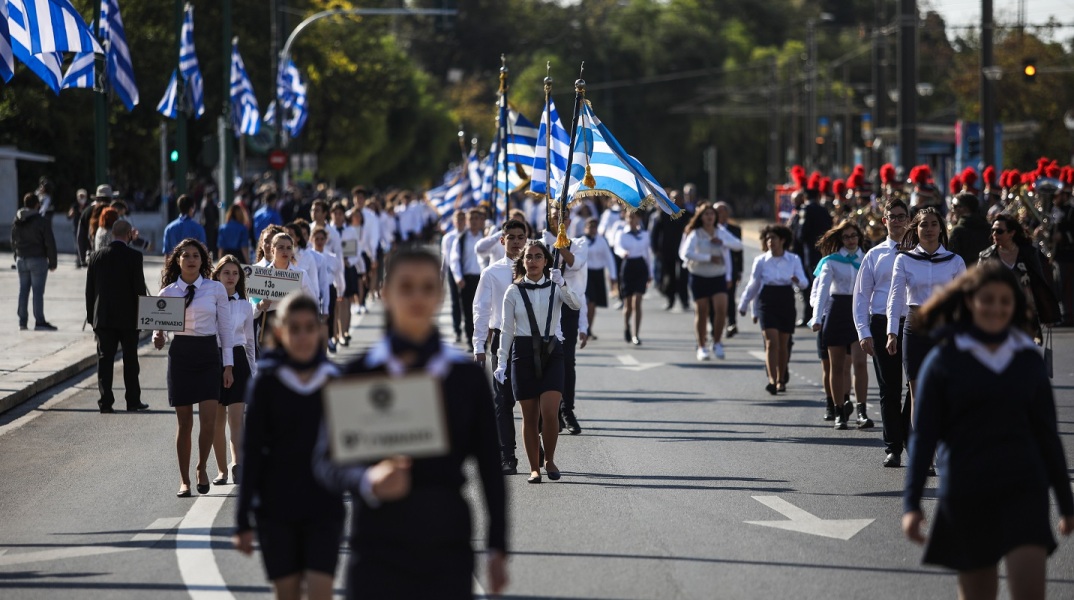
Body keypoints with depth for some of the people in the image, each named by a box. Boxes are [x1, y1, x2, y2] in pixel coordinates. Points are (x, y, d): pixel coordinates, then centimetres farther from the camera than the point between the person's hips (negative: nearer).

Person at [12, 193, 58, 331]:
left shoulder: (16, 222, 6)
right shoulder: (41, 221, -12)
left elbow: (13, 242, 12)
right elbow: (50, 243, -11)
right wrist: (52, 262, -3)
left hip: (21, 260, 5)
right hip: (38, 259, -5)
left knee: (23, 291, 10)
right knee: (38, 291, -4)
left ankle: (22, 321, 12)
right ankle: (39, 322, -4)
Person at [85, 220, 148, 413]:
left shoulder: (96, 257, 2)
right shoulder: (133, 256, -9)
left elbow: (89, 289, 5)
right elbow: (139, 287, -9)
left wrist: (91, 316, 12)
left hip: (103, 317, 2)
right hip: (128, 317, -2)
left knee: (105, 359, 4)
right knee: (130, 360, 8)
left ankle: (105, 402, -1)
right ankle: (133, 401, 12)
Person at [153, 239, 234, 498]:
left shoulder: (216, 289, 3)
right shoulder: (167, 292, 4)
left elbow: (225, 328, 5)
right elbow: (159, 325, 8)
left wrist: (228, 365, 1)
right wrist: (158, 338, -16)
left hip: (208, 353, 0)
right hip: (180, 354, 0)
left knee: (208, 420, -11)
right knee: (184, 422, 2)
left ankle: (202, 467, 13)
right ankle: (184, 479, 13)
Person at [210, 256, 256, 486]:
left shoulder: (245, 306, 9)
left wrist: (254, 371, 16)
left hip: (237, 361, 0)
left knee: (236, 418, -12)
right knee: (217, 420, 5)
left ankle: (236, 464, -28)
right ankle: (222, 469, 12)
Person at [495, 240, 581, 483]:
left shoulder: (556, 288, 4)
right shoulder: (514, 292, 3)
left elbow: (576, 304, -14)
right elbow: (507, 330, 4)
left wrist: (562, 284, -30)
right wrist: (501, 362, -2)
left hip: (551, 353, 0)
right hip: (524, 352, 0)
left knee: (550, 413, -12)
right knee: (530, 416, 3)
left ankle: (549, 460, 9)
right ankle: (534, 468, 14)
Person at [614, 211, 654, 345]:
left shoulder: (645, 235, 9)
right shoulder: (622, 236, 1)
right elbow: (618, 248, -19)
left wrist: (650, 273, 17)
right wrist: (623, 252, -43)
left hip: (641, 268, 0)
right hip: (628, 268, 0)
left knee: (637, 302, -14)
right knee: (628, 304, 9)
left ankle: (636, 335, -13)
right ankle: (626, 327, 40)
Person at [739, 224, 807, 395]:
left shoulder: (793, 260, 2)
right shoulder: (761, 261, 1)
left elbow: (804, 281, -4)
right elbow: (752, 285, 10)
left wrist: (798, 280, -28)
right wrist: (743, 305, 16)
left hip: (786, 302, 1)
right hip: (767, 302, -1)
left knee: (783, 344, 8)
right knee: (771, 342, -14)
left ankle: (781, 379, 23)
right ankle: (772, 380, -19)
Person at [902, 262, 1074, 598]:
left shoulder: (1028, 360, 8)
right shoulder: (944, 361, 0)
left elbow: (1047, 434, 13)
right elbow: (923, 436, 0)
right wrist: (911, 503, -7)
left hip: (1023, 490, 1)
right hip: (966, 494, -1)